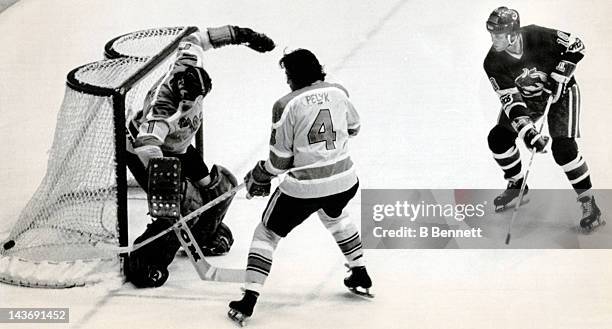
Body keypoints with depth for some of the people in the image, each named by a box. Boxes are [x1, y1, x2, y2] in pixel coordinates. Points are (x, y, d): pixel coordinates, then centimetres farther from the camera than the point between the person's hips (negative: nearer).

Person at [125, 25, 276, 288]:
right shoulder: (162, 106, -41)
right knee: (188, 203, -20)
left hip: (177, 150, 8)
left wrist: (238, 34, 1)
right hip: (142, 150, -8)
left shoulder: (190, 68, -22)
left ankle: (204, 237, 35)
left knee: (220, 185, 11)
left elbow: (194, 41, -2)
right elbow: (147, 144, -53)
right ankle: (143, 263, -9)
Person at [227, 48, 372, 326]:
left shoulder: (286, 105, -12)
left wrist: (259, 178, 11)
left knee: (267, 232, 14)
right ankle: (360, 276, 42)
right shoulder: (338, 92, 1)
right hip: (344, 181, 5)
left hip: (303, 188, -5)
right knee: (334, 216, 38)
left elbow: (280, 159, -7)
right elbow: (353, 127, 19)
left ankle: (249, 300, 8)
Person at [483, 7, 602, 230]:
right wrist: (527, 132, -35)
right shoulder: (493, 63, -22)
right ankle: (517, 185, 21)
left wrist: (559, 77, -24)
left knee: (563, 148, -18)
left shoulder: (538, 36, -31)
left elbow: (576, 46, -16)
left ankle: (588, 203, -3)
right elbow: (510, 101, -24)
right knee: (498, 138, -4)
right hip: (526, 96, 5)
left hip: (560, 89, -4)